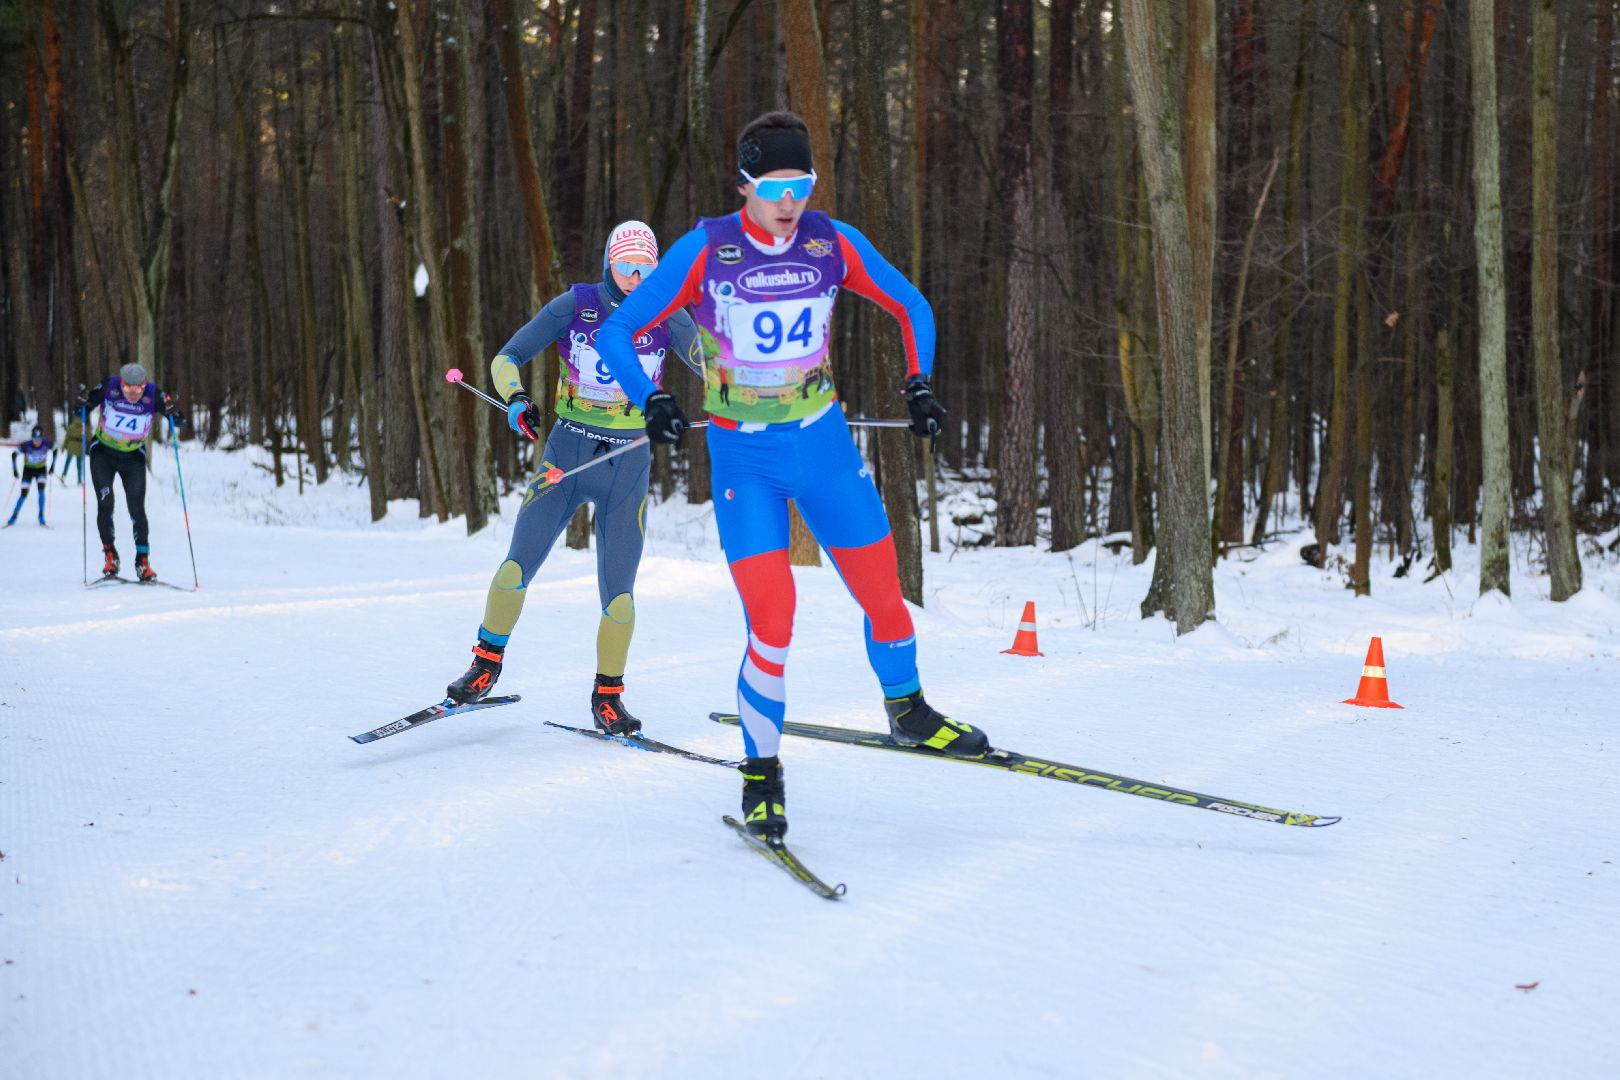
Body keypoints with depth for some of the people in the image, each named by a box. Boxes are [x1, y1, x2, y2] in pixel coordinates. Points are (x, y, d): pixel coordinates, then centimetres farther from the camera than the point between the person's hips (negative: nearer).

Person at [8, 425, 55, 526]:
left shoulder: (47, 443, -24)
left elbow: (55, 449, -2)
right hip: (28, 469, -1)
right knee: (24, 494, -4)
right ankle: (13, 518, 10)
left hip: (41, 469, 1)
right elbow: (14, 454, -13)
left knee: (41, 491, -18)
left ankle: (41, 517, -9)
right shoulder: (26, 445, -28)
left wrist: (53, 465, -2)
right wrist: (14, 469, -13)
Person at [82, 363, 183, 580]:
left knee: (137, 509, -7)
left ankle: (143, 561, 1)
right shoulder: (108, 388, -21)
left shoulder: (153, 395, -21)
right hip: (103, 453, 0)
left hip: (133, 458, 0)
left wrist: (174, 413, -39)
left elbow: (180, 421, -18)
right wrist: (84, 407, -31)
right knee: (105, 504, -10)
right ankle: (110, 555, 4)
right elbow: (82, 411, -10)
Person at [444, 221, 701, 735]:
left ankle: (608, 696, 11)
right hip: (567, 451, 0)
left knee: (617, 589, -6)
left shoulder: (665, 317, 0)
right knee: (519, 563, -9)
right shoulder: (575, 305, -3)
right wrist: (515, 398, -23)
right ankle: (487, 662, 14)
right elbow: (507, 358, -3)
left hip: (627, 465, 0)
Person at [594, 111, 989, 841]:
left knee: (883, 592, 5)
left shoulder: (833, 244, -4)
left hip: (824, 445, 3)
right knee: (771, 623, -13)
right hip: (743, 459, -3)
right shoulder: (705, 250, -11)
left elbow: (911, 307, 11)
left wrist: (919, 385, 0)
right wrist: (651, 401, -21)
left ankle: (909, 713, 35)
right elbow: (617, 332, -7)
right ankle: (761, 771, 9)